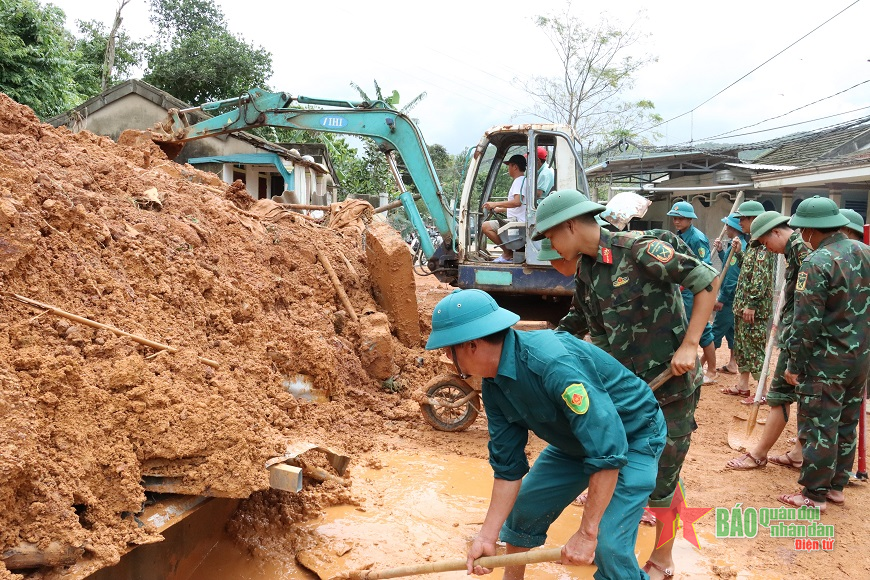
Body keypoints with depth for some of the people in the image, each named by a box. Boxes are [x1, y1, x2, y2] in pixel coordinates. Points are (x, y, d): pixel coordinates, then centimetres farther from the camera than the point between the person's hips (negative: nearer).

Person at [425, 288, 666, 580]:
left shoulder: (554, 363, -38)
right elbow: (508, 466, -4)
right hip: (577, 440, 8)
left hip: (633, 437, -7)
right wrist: (488, 535, -6)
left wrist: (587, 532, -32)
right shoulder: (493, 387, -11)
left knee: (608, 545, -17)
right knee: (524, 506, 10)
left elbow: (608, 449, -37)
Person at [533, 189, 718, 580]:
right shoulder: (585, 275, 5)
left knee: (660, 480, 4)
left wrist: (689, 345, -18)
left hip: (670, 384, -7)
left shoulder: (640, 250, -18)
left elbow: (707, 281, -15)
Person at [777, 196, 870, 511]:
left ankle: (814, 495, 12)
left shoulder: (817, 263, -20)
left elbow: (806, 323, -20)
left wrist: (794, 364, -11)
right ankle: (837, 486, 29)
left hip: (826, 361, -8)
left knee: (819, 428, 2)